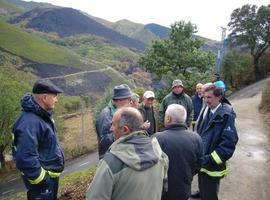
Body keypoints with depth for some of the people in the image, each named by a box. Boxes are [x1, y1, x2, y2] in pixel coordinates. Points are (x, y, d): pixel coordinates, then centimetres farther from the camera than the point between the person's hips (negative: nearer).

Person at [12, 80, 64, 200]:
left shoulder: (42, 115, 4)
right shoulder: (29, 122, -29)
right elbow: (25, 159, -33)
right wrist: (42, 180, -23)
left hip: (51, 175, 9)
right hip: (42, 182, -9)